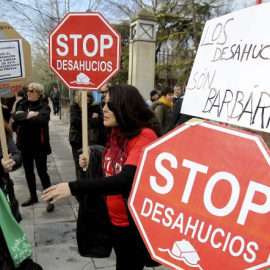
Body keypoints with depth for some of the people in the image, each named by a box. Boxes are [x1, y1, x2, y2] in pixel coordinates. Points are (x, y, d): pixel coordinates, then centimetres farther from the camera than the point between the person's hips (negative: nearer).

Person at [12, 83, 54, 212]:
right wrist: (29, 115, -23)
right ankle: (33, 196, 34)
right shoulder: (23, 105, 8)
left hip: (39, 144, -6)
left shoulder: (44, 106, -8)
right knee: (28, 171, 16)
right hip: (25, 144, 6)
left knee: (42, 172, 0)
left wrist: (23, 117, -15)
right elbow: (15, 117, -10)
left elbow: (39, 119, -27)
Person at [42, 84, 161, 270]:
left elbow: (126, 180, -34)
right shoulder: (116, 133, 2)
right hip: (115, 220, 8)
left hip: (137, 224, -7)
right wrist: (91, 163, -6)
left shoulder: (145, 136, -23)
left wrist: (74, 188, -35)